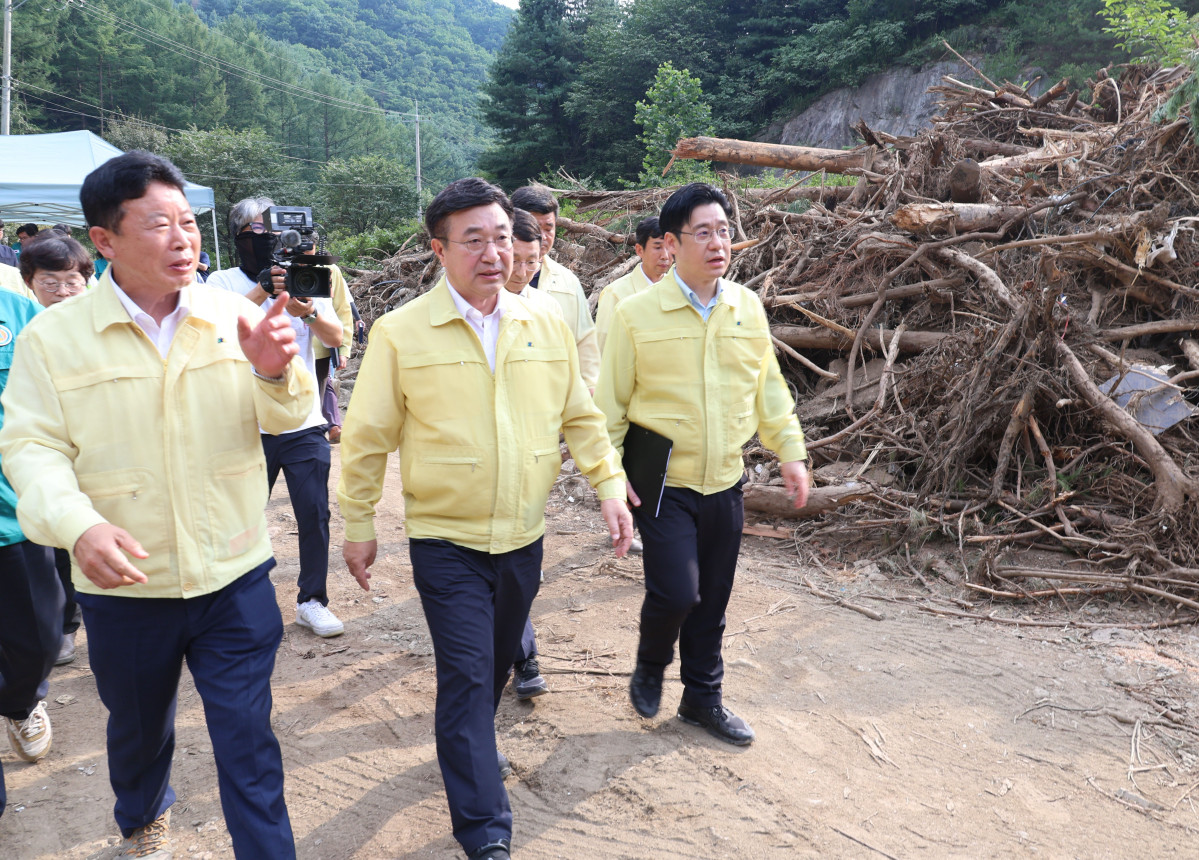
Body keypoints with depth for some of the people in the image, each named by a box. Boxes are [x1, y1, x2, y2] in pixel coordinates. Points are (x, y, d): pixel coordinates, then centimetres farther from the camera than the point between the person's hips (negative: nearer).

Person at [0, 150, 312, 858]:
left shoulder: (234, 317, -3)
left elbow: (286, 417, -1)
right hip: (124, 587, 1)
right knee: (138, 729, 25)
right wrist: (78, 525, -27)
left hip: (236, 579, -1)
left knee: (249, 745, 4)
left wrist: (276, 373, -25)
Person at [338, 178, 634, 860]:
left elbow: (580, 416, 9)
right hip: (447, 541, -4)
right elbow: (368, 437, -4)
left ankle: (470, 747, 50)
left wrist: (610, 483, -2)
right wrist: (360, 525, 0)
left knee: (498, 662, 21)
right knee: (467, 675, -4)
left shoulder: (547, 328, 1)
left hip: (524, 537, 5)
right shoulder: (400, 333, -10)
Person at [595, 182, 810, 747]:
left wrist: (791, 451, 9)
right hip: (662, 483, -4)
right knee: (675, 591, -11)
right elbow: (610, 401, -4)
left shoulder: (748, 308, 4)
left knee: (712, 599, 13)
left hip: (724, 483, 4)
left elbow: (769, 389, 13)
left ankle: (702, 696, 32)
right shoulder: (637, 313, -9)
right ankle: (650, 666, 22)